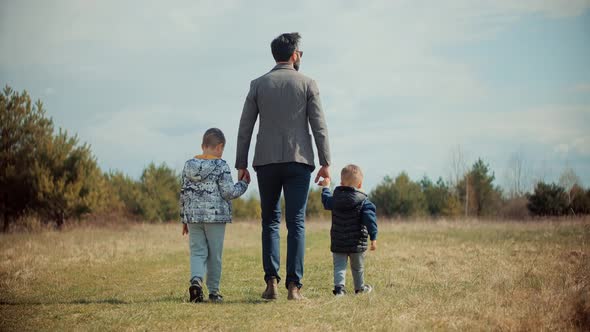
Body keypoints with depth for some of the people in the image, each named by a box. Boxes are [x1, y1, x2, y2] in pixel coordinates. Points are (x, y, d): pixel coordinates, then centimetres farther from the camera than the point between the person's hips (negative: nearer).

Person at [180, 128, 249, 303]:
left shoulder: (189, 165, 7)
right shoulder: (221, 166, -8)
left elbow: (184, 194, 10)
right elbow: (228, 192, -11)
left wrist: (184, 219, 17)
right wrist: (244, 183, 7)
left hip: (193, 217, 3)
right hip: (215, 217, -3)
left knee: (197, 252, 5)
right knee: (214, 254, 7)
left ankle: (196, 280, -21)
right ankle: (213, 290, 13)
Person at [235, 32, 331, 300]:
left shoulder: (258, 85, 7)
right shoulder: (307, 84, 3)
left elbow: (245, 127, 5)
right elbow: (319, 126, -2)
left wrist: (241, 164, 9)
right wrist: (325, 162, 1)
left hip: (266, 161, 2)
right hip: (298, 160, -1)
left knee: (270, 221, 11)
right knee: (296, 223, 0)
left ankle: (271, 280, -1)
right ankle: (294, 285, -7)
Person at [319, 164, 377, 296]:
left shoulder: (335, 198, 0)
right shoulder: (363, 201, -9)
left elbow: (326, 202, 23)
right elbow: (370, 219, -16)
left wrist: (325, 187, 40)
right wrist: (373, 237, -14)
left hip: (338, 242, 1)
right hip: (357, 243, -1)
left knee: (339, 265, 0)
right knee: (357, 266, 16)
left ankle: (339, 286, -21)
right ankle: (360, 287, 32)